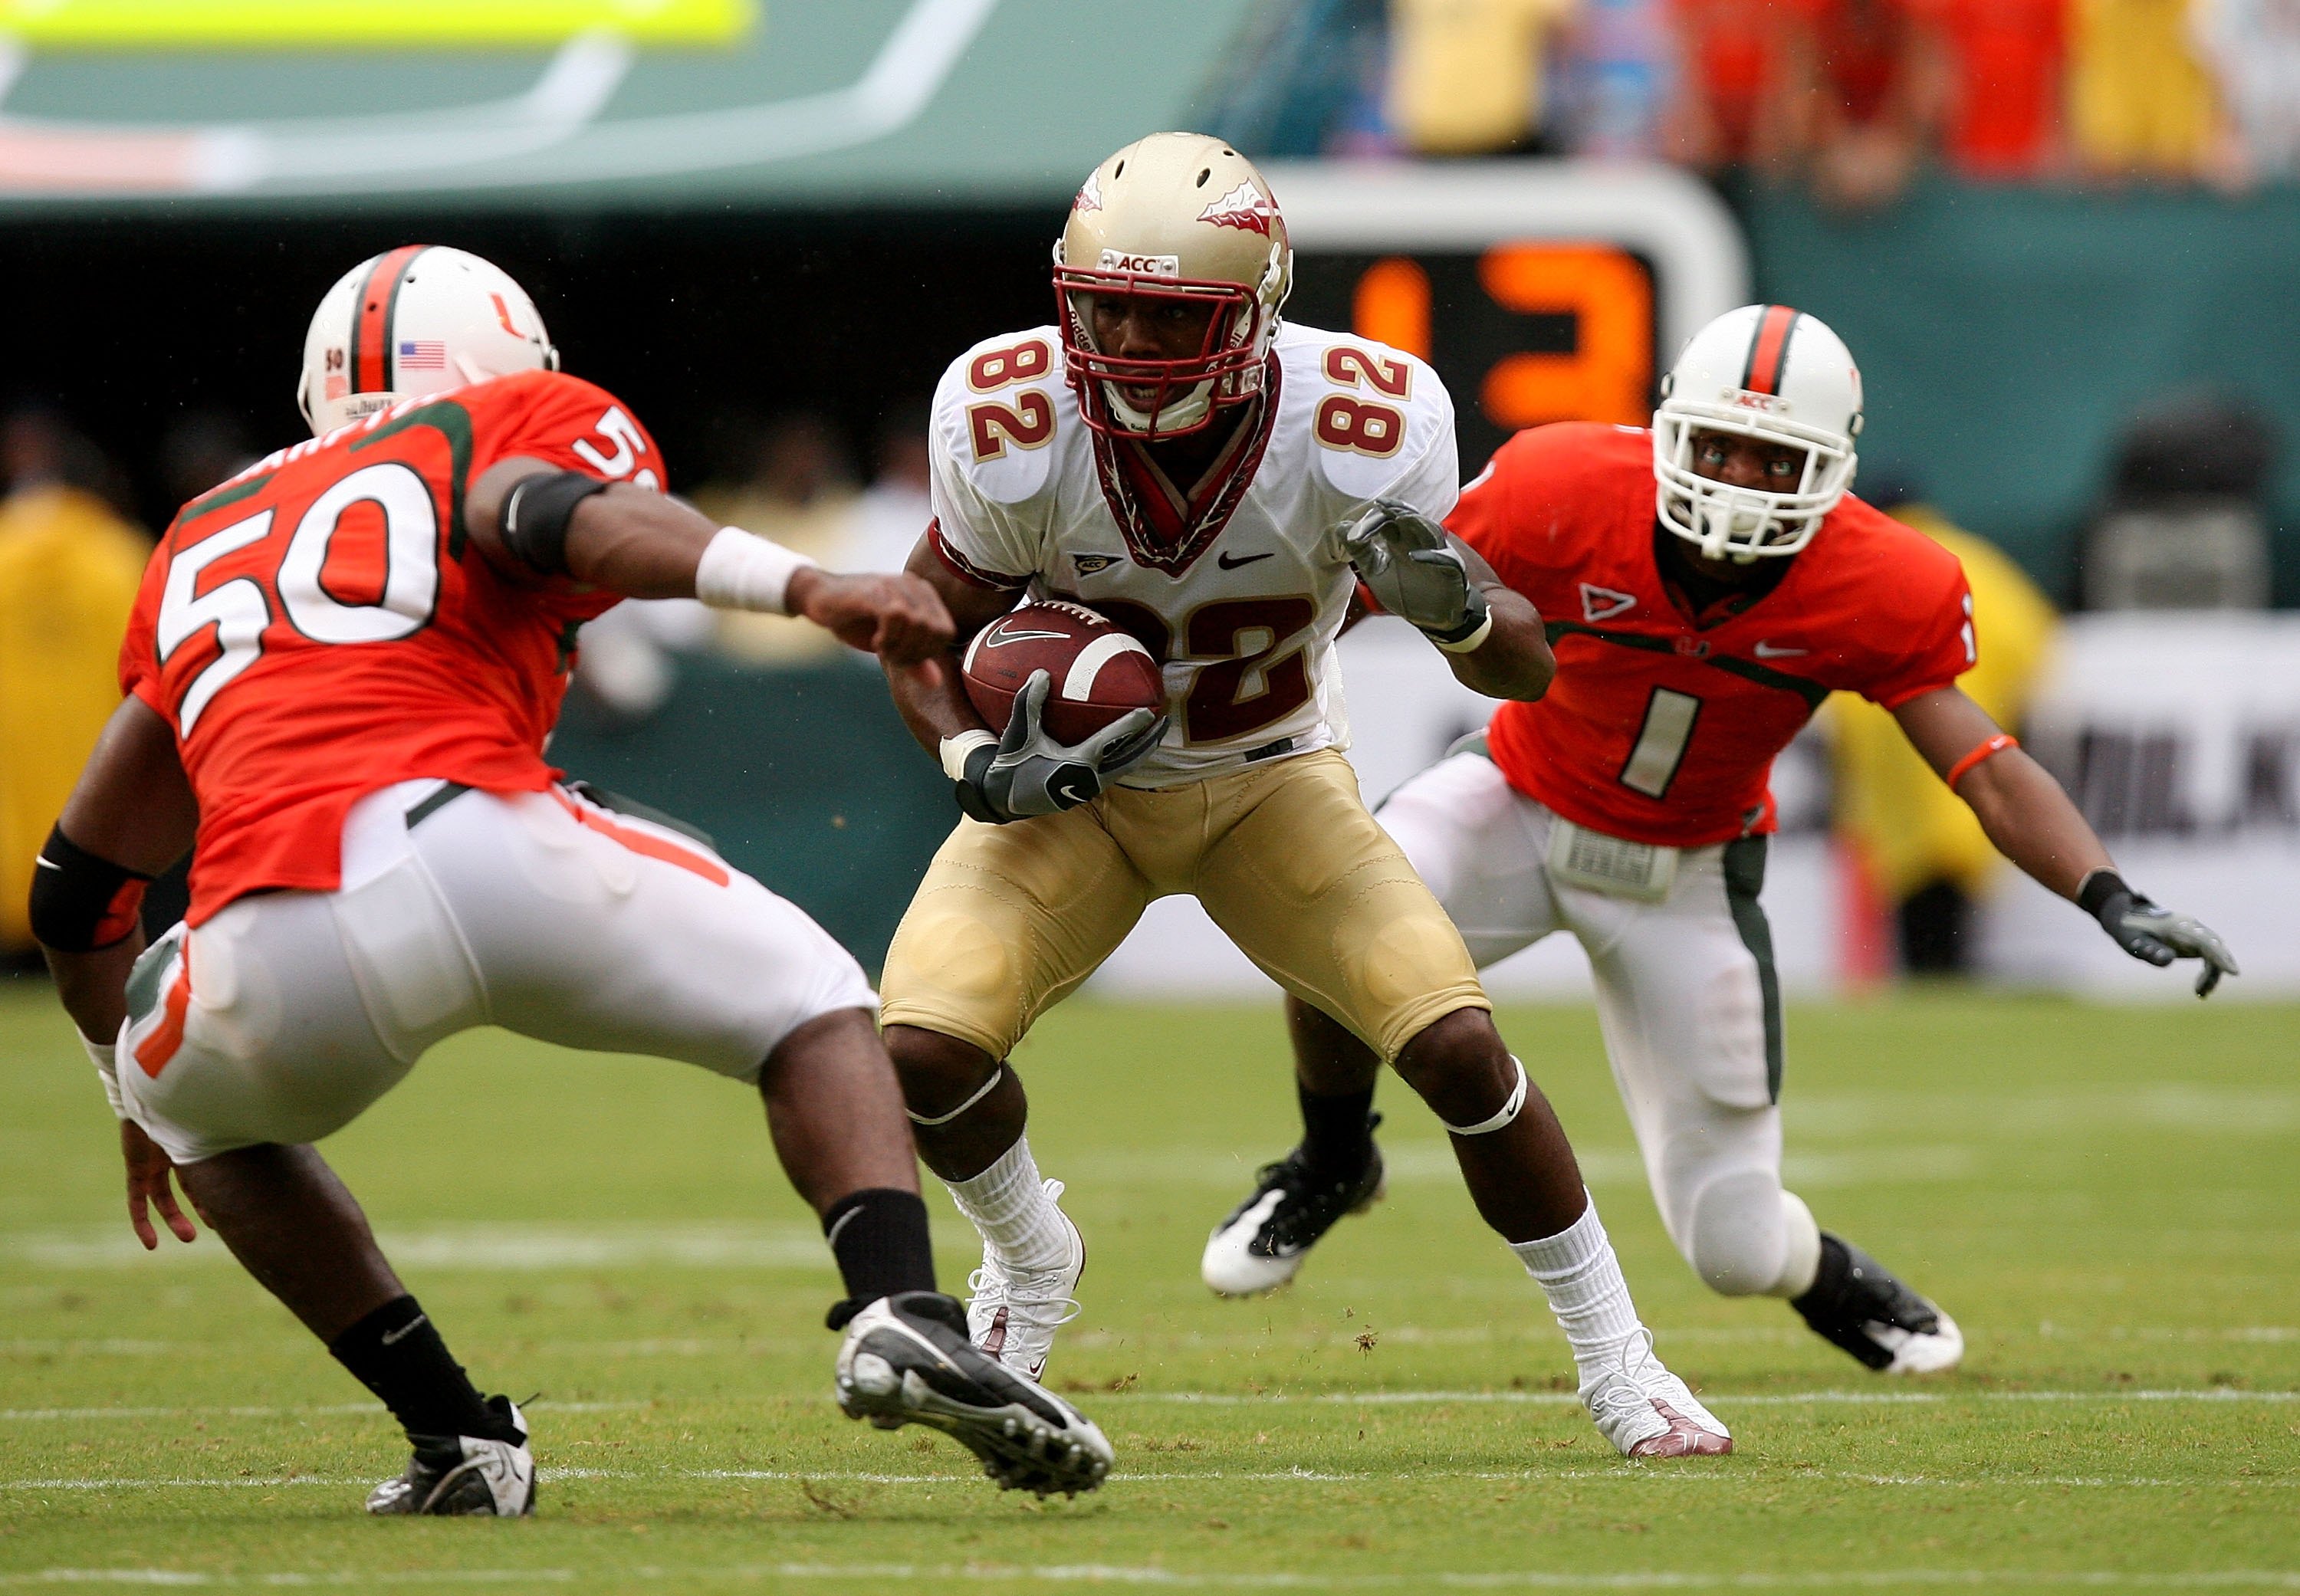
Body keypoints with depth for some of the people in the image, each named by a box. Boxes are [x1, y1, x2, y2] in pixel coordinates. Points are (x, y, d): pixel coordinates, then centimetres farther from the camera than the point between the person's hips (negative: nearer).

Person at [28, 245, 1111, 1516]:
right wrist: (806, 590, -19)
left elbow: (84, 879, 39)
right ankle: (900, 1312, -7)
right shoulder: (534, 421, 22)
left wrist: (135, 1086, 55)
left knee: (205, 1119, 35)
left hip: (272, 950, 3)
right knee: (813, 1010, 20)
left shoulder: (201, 540, 36)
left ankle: (458, 1441, 20)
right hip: (470, 834, -3)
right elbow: (545, 518, -6)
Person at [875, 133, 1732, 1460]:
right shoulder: (1014, 430, -25)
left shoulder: (1361, 437, -26)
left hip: (1273, 787, 0)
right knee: (923, 1045, -21)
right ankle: (1032, 1262, 15)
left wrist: (1456, 605, -39)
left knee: (1460, 1047, -18)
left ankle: (1617, 1359, 2)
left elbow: (1524, 669, -15)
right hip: (1074, 787, 1)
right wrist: (977, 764, -27)